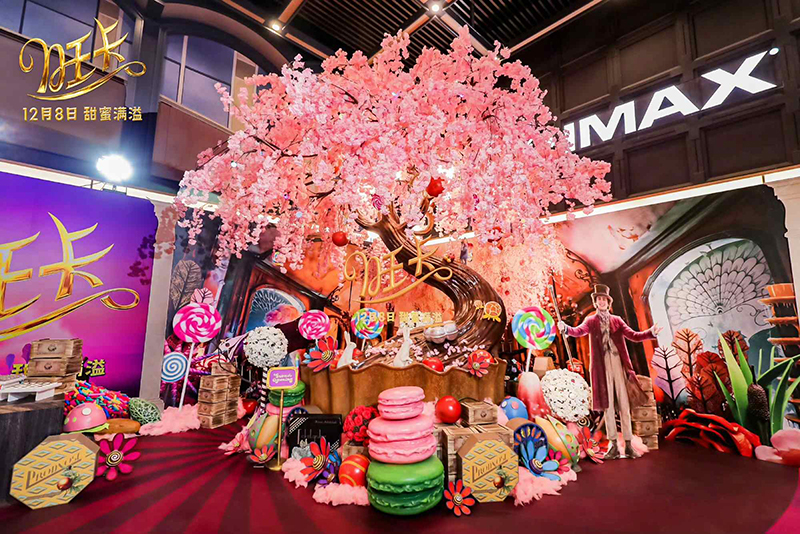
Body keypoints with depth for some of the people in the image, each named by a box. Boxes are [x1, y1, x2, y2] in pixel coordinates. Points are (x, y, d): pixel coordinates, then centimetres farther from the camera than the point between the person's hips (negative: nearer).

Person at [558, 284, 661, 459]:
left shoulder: (617, 320, 14)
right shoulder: (591, 320, 6)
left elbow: (634, 336, 7)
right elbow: (578, 331, -13)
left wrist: (651, 333, -10)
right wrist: (566, 328, -34)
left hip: (618, 365, 2)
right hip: (602, 366, -2)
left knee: (624, 405, 4)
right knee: (607, 405, 3)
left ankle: (628, 445, 12)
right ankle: (613, 445, 10)